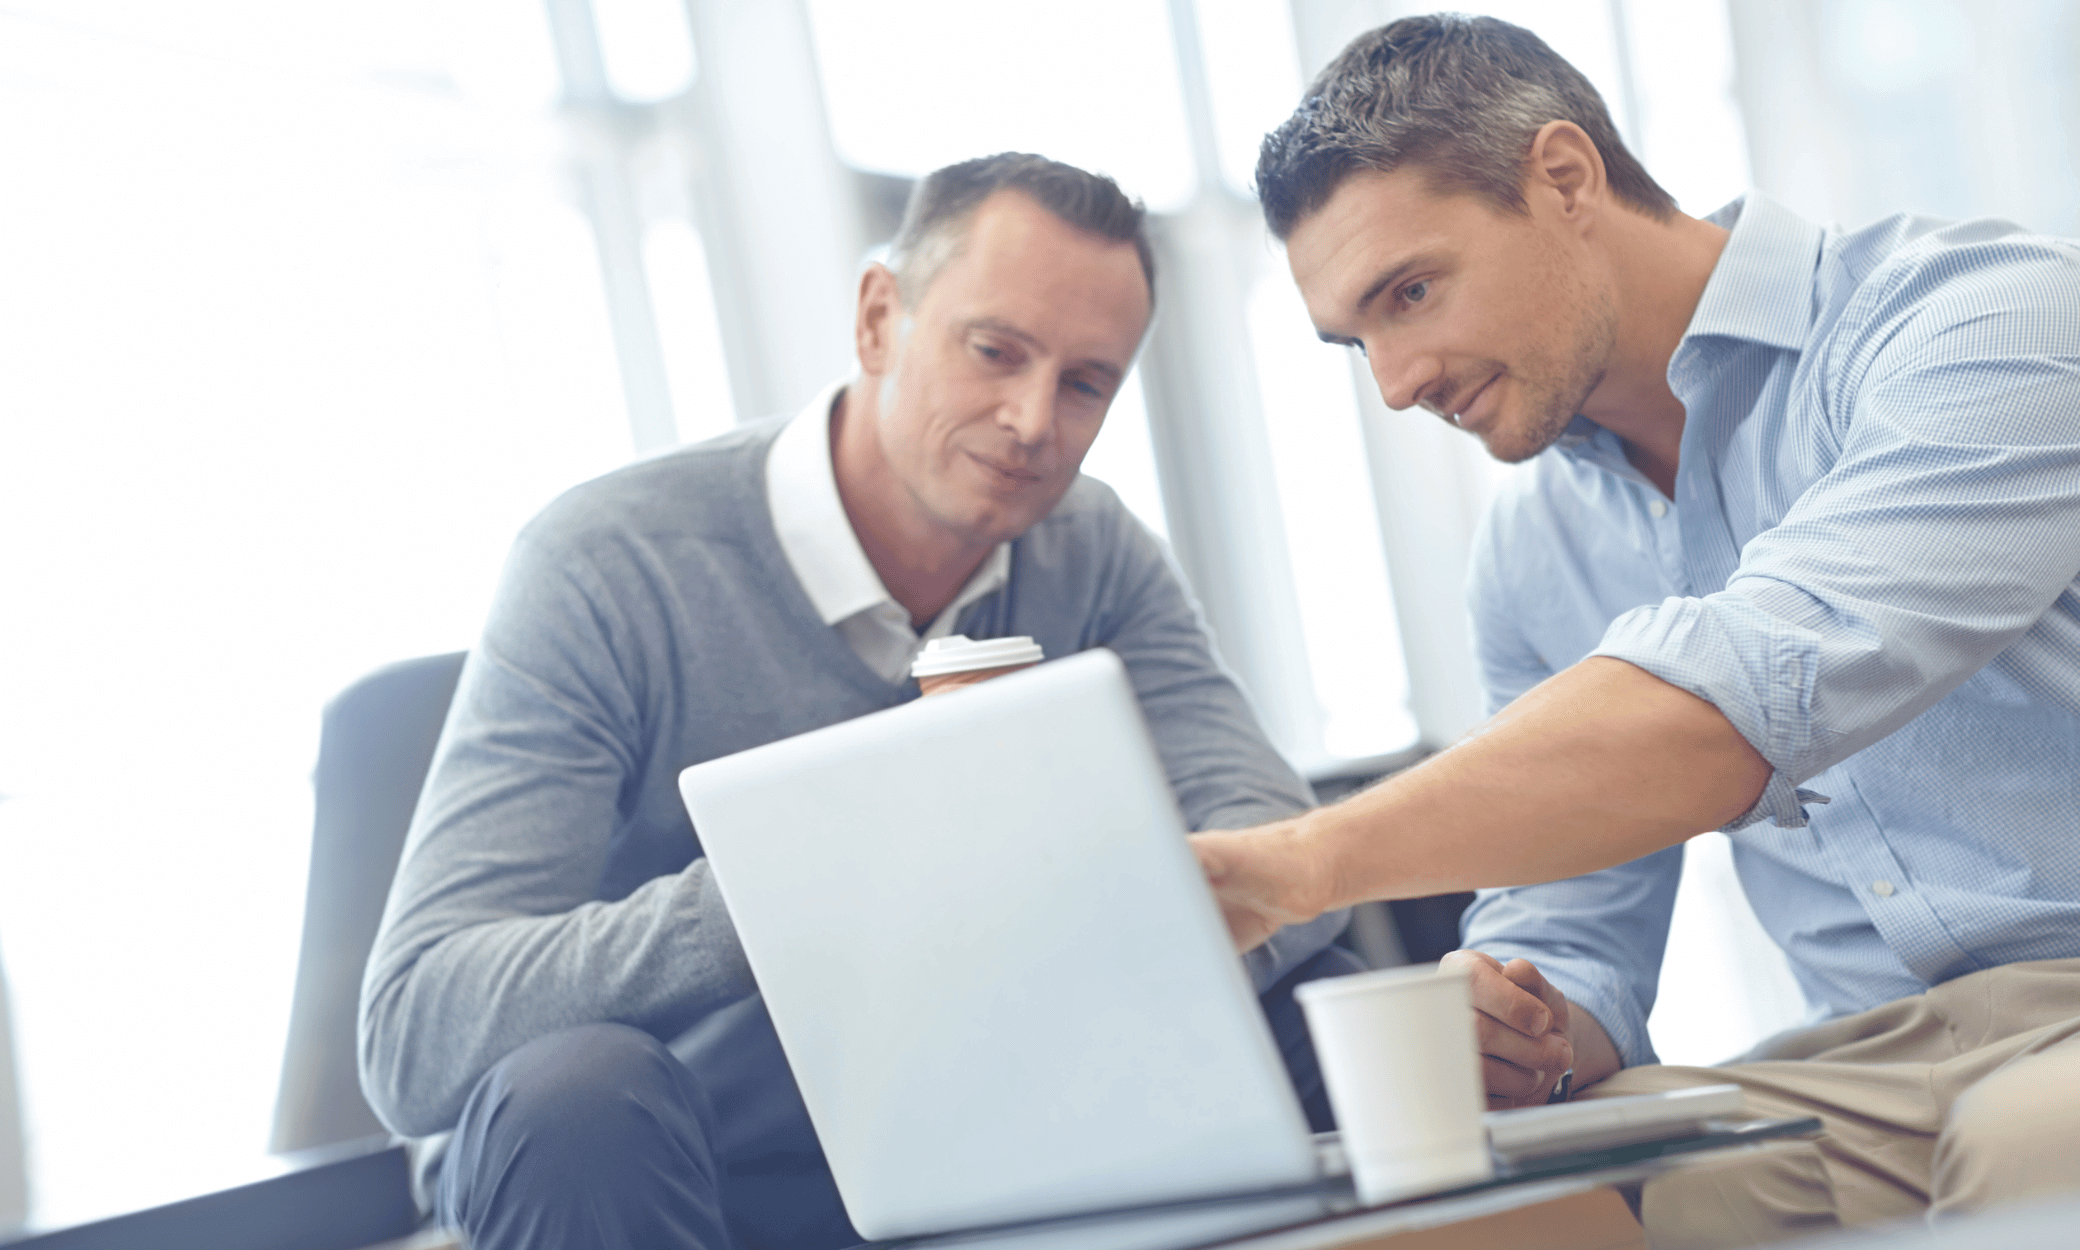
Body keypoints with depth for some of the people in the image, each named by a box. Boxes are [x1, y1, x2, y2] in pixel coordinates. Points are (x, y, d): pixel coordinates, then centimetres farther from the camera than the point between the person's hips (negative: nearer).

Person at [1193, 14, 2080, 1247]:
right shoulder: (1531, 553, 11)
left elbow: (1768, 684, -28)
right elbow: (1570, 927, 15)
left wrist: (1297, 862, -33)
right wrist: (1524, 1033, -11)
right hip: (1873, 1069, 5)